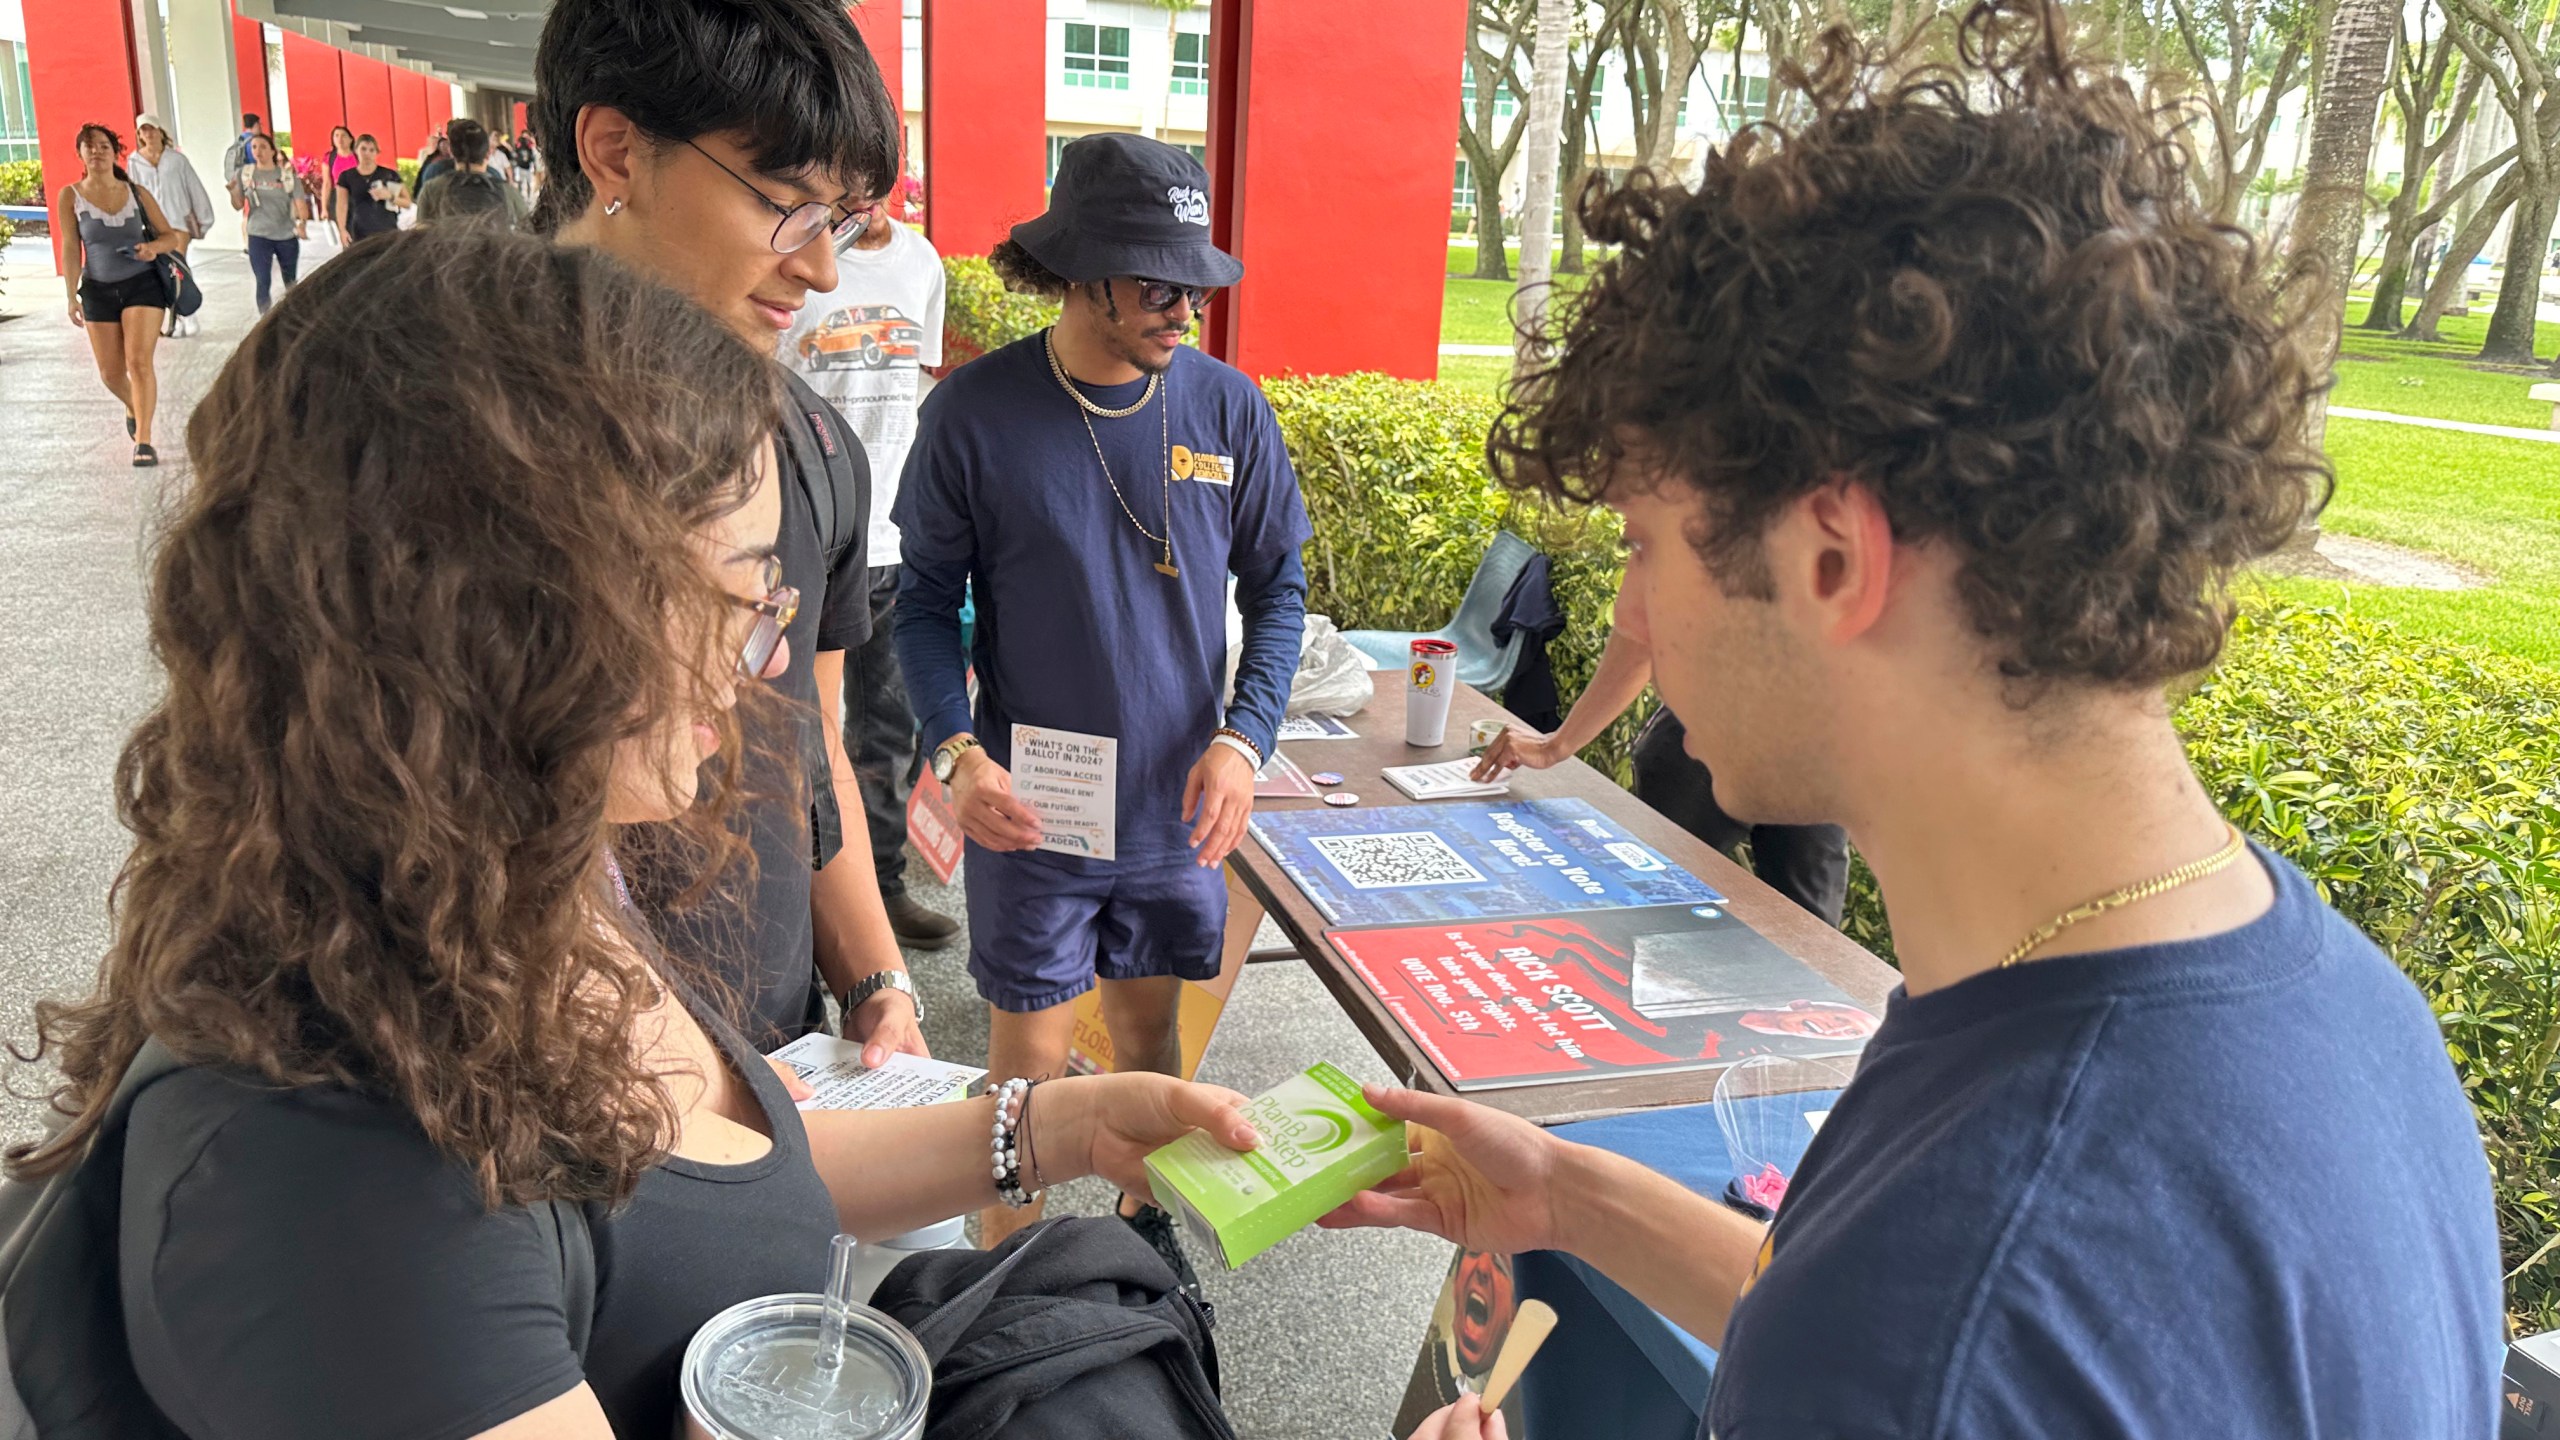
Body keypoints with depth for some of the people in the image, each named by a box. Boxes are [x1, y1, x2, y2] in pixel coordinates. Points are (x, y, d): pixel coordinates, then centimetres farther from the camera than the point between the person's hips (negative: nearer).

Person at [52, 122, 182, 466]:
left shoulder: (137, 193, 0)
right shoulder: (70, 196, -2)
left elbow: (171, 235, 5)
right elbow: (70, 248, -4)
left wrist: (154, 247, -18)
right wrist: (72, 296, -7)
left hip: (143, 284, -1)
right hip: (99, 290, 1)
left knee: (140, 361, -14)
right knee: (110, 372, 5)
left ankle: (143, 440, -13)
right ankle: (133, 408, 39)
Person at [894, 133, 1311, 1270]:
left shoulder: (1228, 408, -5)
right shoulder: (974, 412, -11)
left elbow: (1277, 585, 3)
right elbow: (927, 601, -4)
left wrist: (1244, 738, -11)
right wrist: (956, 751, -19)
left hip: (1180, 804, 3)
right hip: (1030, 806, -2)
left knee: (1150, 1022, 20)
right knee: (1028, 1051, 7)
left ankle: (1144, 1217, 43)